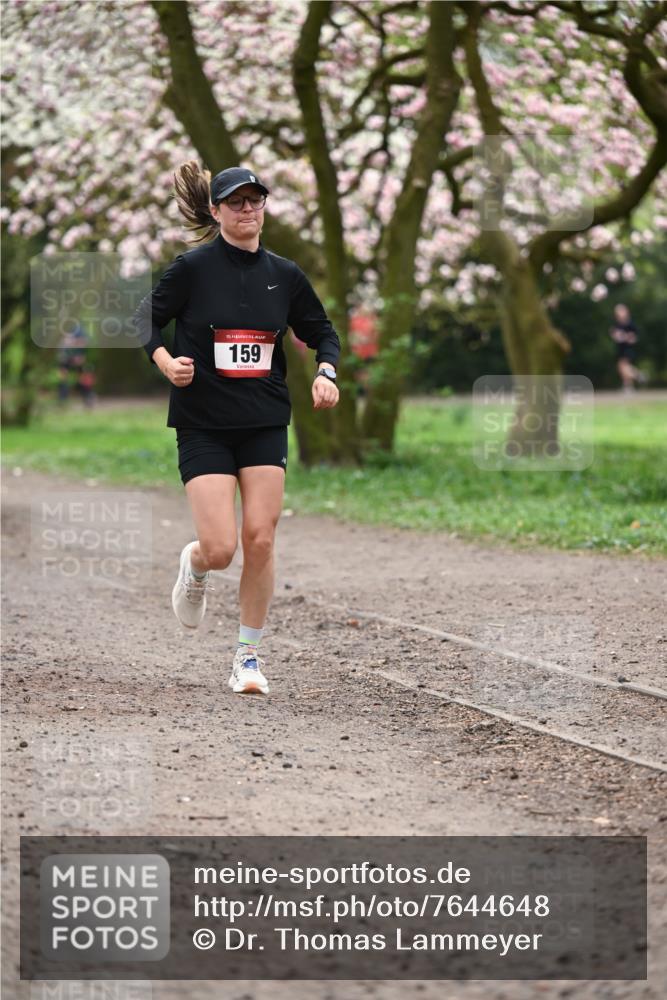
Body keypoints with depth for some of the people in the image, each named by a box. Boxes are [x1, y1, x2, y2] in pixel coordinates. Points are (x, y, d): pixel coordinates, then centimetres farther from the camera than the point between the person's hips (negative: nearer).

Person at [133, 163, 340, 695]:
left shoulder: (284, 274, 5)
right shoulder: (193, 267, -6)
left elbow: (323, 332, 15)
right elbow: (146, 320, 2)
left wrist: (327, 373, -4)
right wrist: (168, 363, -16)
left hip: (265, 425, 3)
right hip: (203, 425, -3)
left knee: (260, 540, -4)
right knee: (220, 549, -11)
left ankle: (249, 655, 11)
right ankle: (194, 568, 28)